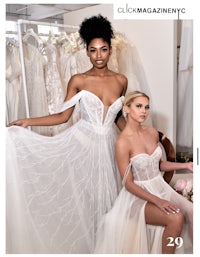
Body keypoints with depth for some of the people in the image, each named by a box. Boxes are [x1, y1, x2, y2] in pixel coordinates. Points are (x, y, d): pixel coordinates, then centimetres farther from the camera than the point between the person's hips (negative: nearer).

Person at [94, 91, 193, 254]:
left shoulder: (152, 132, 2)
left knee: (191, 213, -15)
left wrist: (185, 165, 2)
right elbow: (128, 184, -16)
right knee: (176, 219, -26)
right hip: (139, 195, -6)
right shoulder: (123, 142, -18)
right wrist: (157, 201, -21)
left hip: (160, 187, 6)